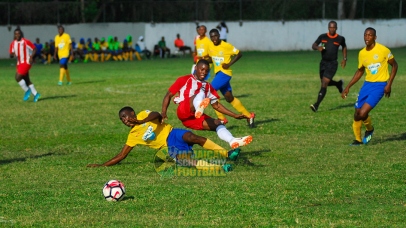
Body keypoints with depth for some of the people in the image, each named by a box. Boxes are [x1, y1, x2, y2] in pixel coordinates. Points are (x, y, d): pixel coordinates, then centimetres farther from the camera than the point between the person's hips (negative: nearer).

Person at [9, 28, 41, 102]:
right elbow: (11, 55, 9)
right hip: (19, 63, 7)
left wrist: (31, 57, -16)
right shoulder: (13, 43, 6)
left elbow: (34, 49, -3)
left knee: (18, 77, -17)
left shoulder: (26, 42, -10)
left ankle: (27, 91, 0)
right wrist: (12, 54, -15)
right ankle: (35, 94, 19)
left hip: (26, 62, -7)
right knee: (27, 80, 10)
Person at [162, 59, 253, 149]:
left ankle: (233, 141, -45)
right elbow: (169, 95, 10)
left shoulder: (208, 86, 24)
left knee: (218, 123, -17)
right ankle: (199, 109, -67)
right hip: (183, 112, -6)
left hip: (194, 120, 6)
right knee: (201, 92, -30)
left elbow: (216, 105, 27)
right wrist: (163, 113, -4)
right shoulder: (184, 80, 11)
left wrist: (235, 115, 20)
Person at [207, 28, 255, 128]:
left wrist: (229, 64, -16)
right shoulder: (210, 46, 5)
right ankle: (249, 115, 23)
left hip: (225, 72, -8)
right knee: (229, 98, 11)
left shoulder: (226, 46, -13)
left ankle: (221, 118, -11)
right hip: (218, 73, 8)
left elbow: (239, 54, -7)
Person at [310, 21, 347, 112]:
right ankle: (338, 83, 50)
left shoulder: (340, 39, -2)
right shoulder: (322, 37, 0)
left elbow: (344, 47, 17)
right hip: (323, 62, 4)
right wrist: (318, 48, -19)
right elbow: (313, 45, 3)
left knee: (324, 84, -14)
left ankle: (316, 105, -16)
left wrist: (344, 58, 12)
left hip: (332, 63, -4)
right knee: (324, 83, 18)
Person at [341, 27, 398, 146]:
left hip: (379, 85, -6)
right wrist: (348, 87, 14)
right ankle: (358, 139, 22)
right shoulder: (362, 53, 5)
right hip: (367, 83, 6)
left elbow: (394, 65, -1)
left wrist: (389, 84, -9)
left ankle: (370, 129, 14)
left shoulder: (383, 50, -12)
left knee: (362, 113, -17)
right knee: (357, 114, 3)